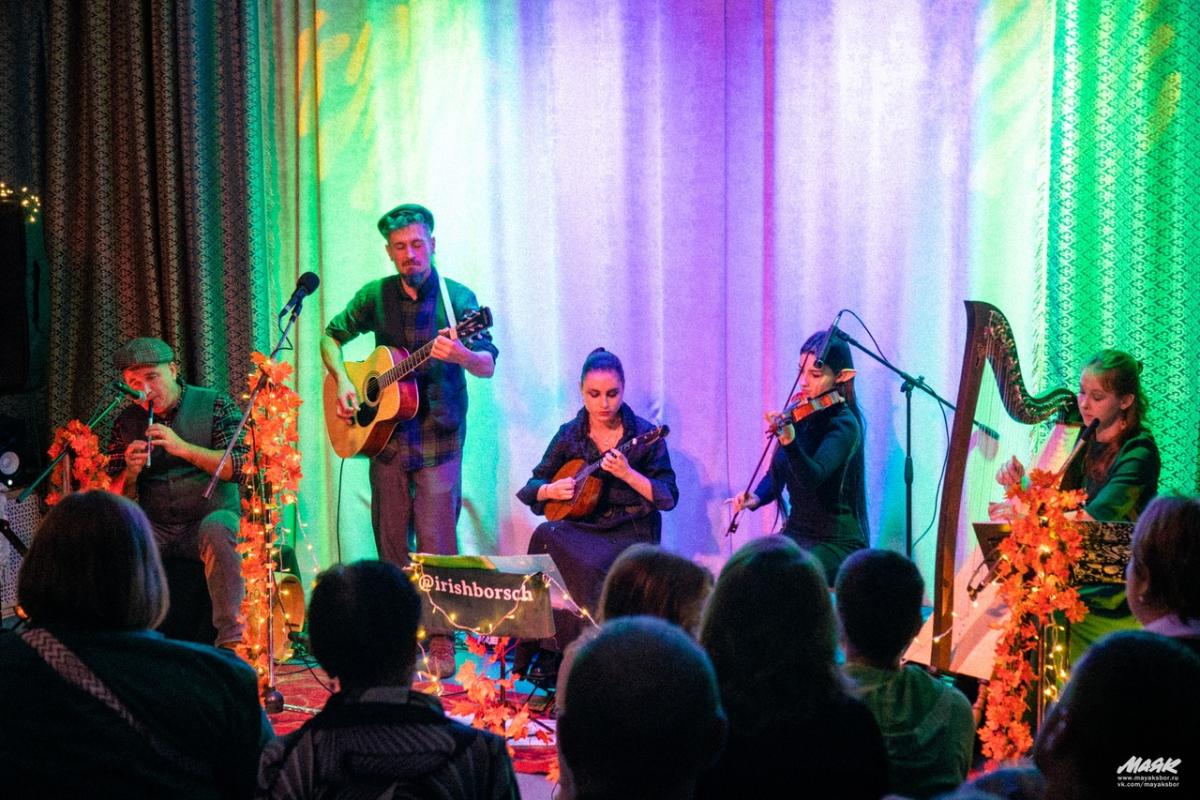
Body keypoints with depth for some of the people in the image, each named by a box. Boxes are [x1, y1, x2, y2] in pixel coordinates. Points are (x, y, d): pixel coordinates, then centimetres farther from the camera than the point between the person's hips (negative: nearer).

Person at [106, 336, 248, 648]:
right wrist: (130, 473, -12)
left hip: (211, 514, -3)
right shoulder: (127, 421, 10)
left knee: (215, 529, -37)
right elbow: (118, 498, 11)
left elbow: (239, 467, -10)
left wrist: (183, 448, -19)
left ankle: (231, 639, -36)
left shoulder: (215, 404, 2)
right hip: (155, 526, 3)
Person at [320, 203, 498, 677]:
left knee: (436, 545, -7)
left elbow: (488, 366, -14)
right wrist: (341, 382, -2)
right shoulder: (375, 296, 4)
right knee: (389, 543, 8)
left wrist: (461, 355, -37)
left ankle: (441, 644, 0)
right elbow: (331, 337, 16)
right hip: (385, 435, 4)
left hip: (439, 438, -4)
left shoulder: (457, 297, -7)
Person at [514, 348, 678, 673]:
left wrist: (628, 473, -20)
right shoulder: (569, 435, 7)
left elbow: (668, 497, -6)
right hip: (581, 529, 3)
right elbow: (531, 488, 14)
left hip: (631, 533, -3)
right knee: (546, 536, -28)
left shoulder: (644, 435, -3)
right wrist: (552, 490, -8)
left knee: (589, 564, -33)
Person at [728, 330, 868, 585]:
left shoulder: (844, 425, -15)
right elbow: (776, 474, 15)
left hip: (836, 543, -7)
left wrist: (789, 441, -50)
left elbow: (813, 477, -32)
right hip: (796, 534, 7)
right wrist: (756, 497, -6)